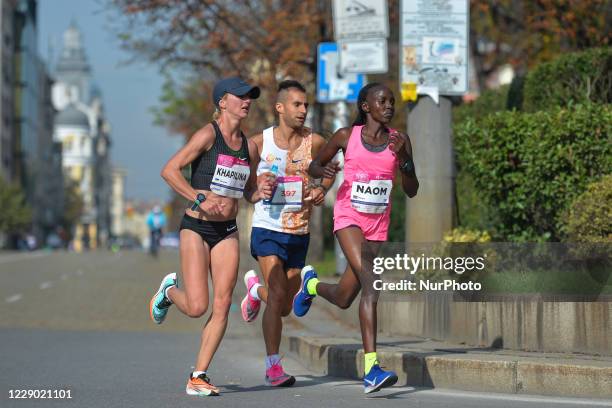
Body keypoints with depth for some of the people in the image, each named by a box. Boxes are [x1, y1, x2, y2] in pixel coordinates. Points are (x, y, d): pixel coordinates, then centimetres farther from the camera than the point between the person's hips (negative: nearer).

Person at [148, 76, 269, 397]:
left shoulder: (246, 143, 11)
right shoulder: (208, 134, -9)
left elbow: (248, 193, 21)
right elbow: (169, 170, -15)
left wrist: (260, 192, -1)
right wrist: (199, 198, -23)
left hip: (228, 232, 6)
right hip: (197, 227, -6)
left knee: (222, 305, -3)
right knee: (196, 307, -11)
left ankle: (198, 376, 4)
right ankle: (168, 291, 24)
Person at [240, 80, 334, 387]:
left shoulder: (314, 142, -1)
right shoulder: (259, 142, -5)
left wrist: (320, 191, -4)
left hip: (299, 233, 3)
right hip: (268, 230, -3)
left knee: (284, 308, 12)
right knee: (278, 294, -19)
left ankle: (255, 287, 46)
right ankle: (273, 366, -10)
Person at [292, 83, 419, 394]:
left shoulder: (400, 141, 4)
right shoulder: (346, 136, -1)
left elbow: (412, 191, 3)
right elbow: (314, 166, 11)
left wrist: (403, 157, -13)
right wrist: (324, 170, -13)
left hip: (378, 224, 4)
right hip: (348, 217, -4)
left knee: (344, 300, 7)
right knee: (371, 285, -24)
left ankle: (311, 284, 44)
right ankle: (372, 369, -27)